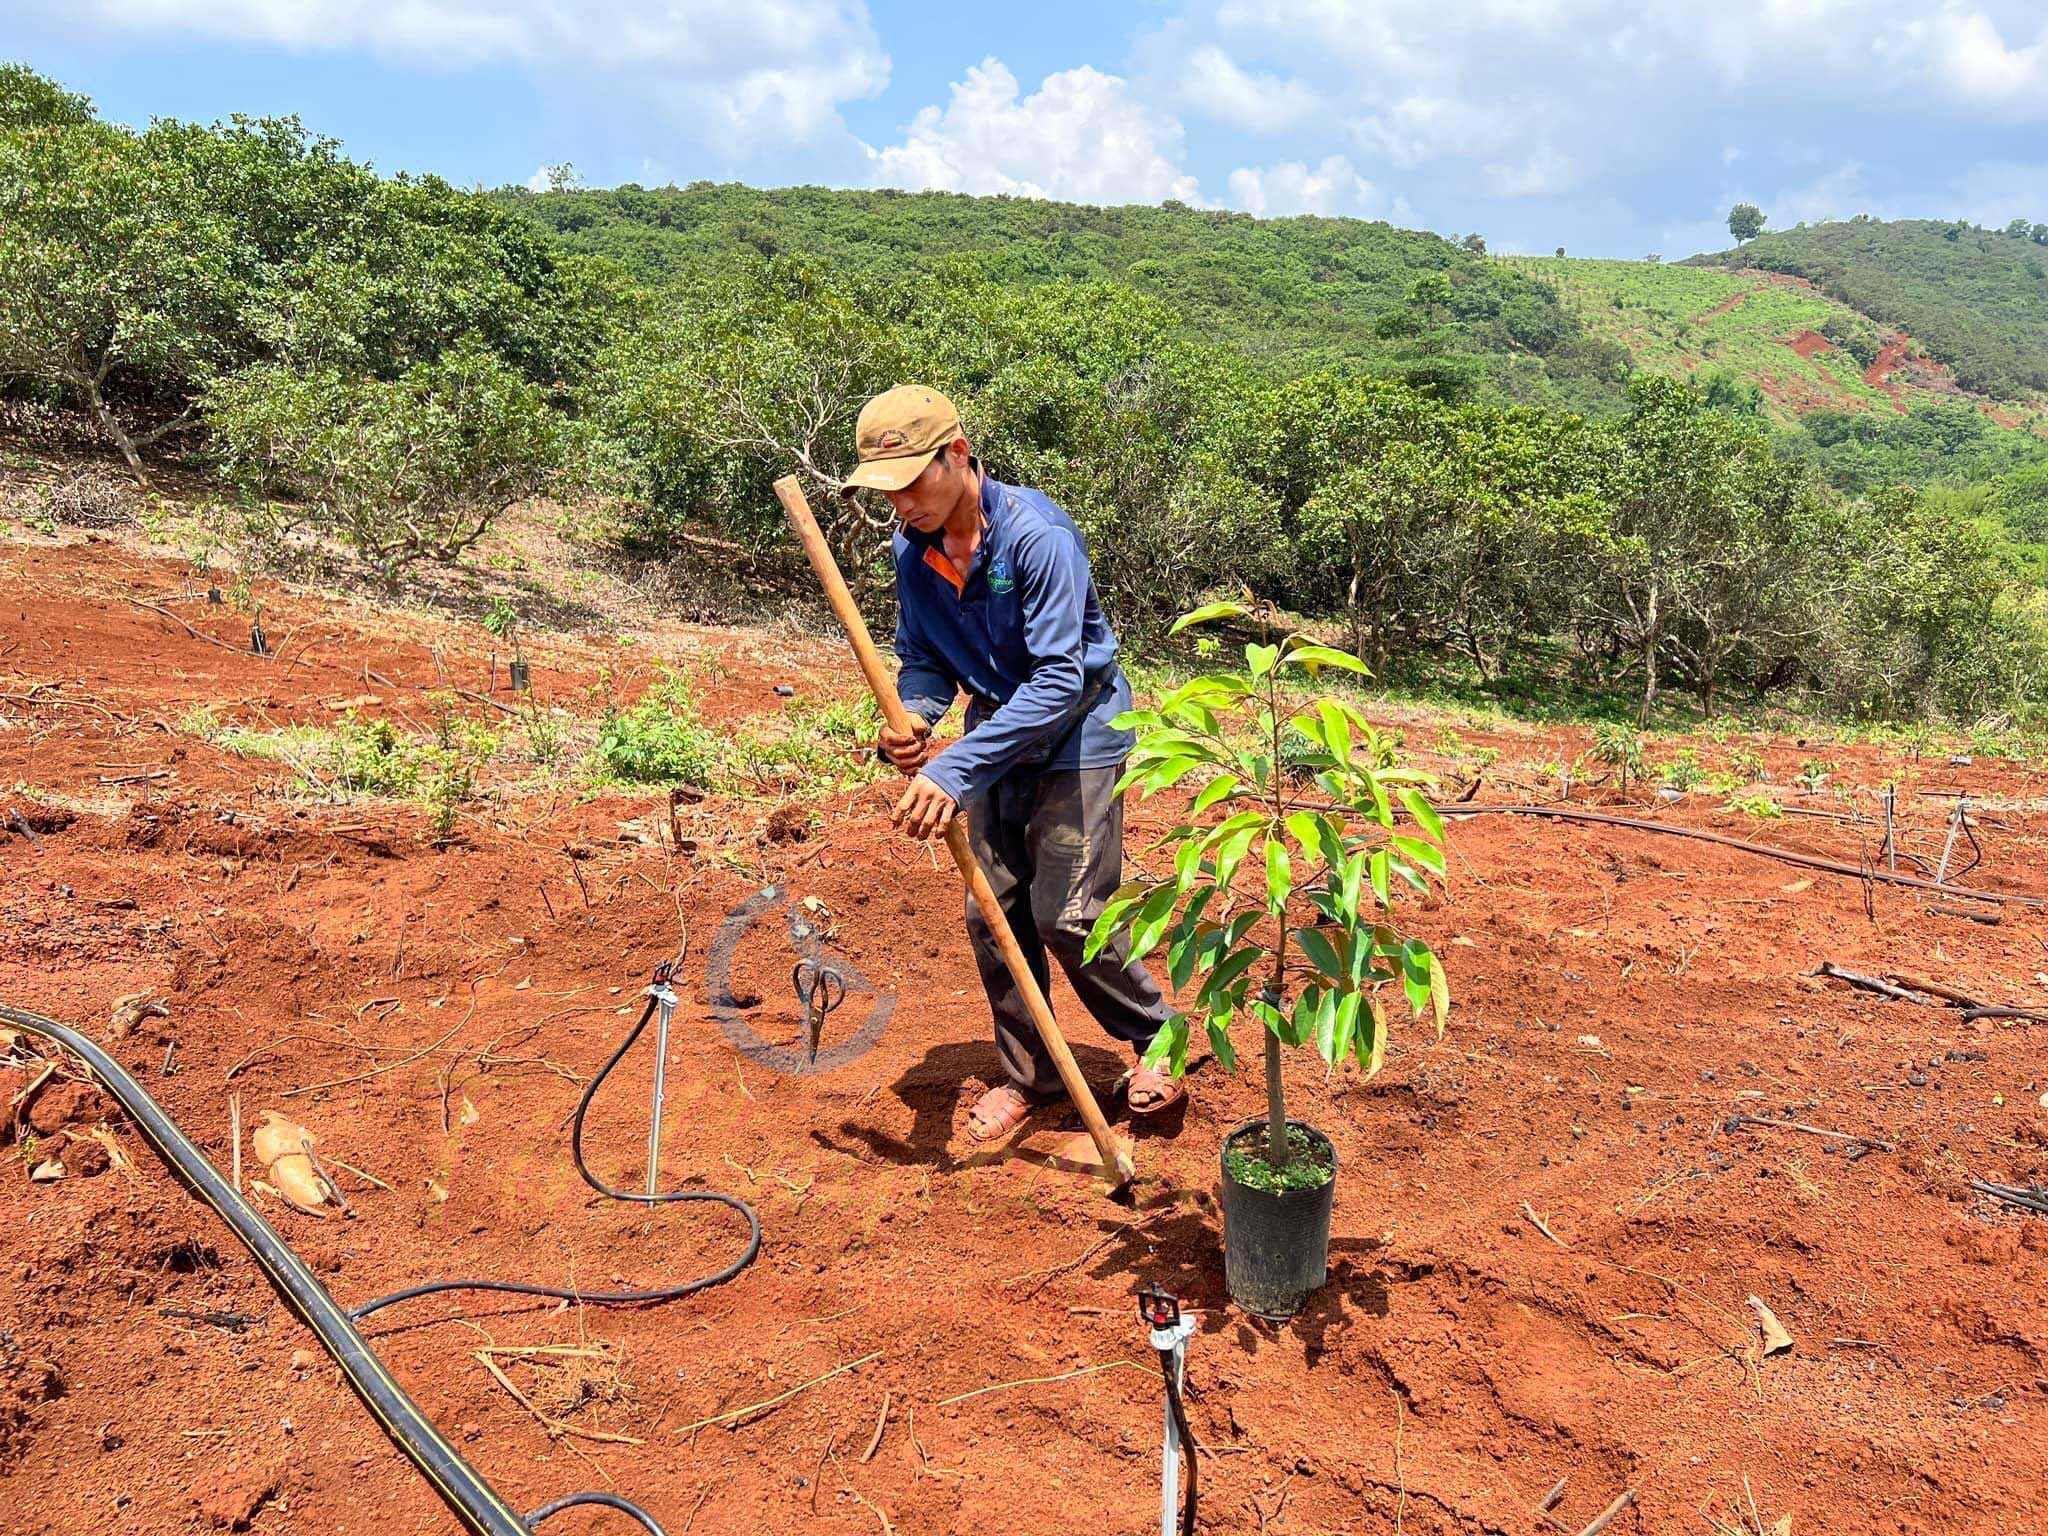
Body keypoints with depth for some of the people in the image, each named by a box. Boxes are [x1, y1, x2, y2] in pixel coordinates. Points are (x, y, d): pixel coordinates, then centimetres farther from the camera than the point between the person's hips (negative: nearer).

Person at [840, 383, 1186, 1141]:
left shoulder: (1036, 535, -28)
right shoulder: (914, 547, -7)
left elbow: (1058, 680, -32)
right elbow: (924, 658, 4)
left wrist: (953, 769, -37)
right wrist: (915, 716, -21)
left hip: (1075, 736, -6)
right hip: (996, 737, 6)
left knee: (1068, 914, -7)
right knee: (992, 914, 7)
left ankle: (1158, 1037, 19)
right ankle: (1026, 1073, 26)